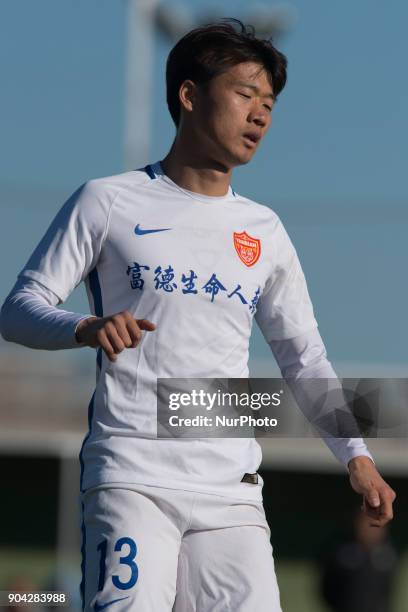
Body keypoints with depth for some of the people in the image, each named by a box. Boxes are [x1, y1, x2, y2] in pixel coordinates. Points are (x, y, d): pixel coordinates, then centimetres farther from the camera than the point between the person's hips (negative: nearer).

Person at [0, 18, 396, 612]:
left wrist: (355, 456, 8)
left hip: (232, 488, 4)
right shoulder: (107, 202, 5)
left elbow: (305, 356, 21)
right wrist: (86, 328, -19)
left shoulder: (264, 231, 18)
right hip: (130, 474, -4)